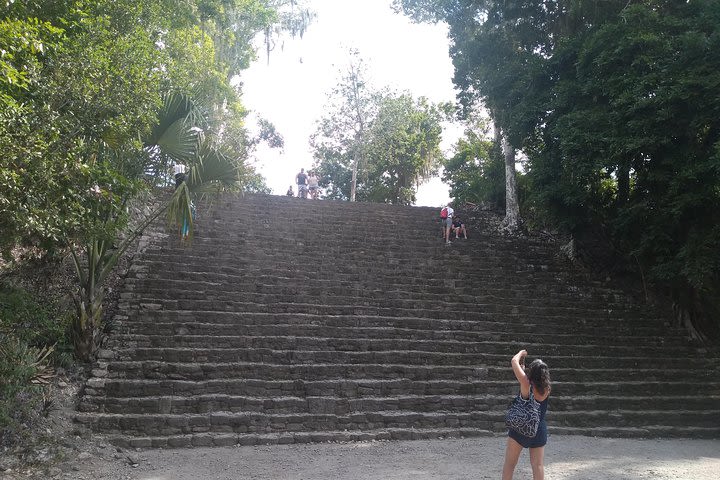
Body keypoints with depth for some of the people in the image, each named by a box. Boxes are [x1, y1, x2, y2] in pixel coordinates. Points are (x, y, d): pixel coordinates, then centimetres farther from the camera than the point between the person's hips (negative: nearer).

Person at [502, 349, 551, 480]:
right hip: (540, 430, 4)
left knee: (509, 463, 8)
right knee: (538, 465, 9)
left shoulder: (526, 385, -20)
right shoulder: (546, 388, -9)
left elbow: (514, 361, -13)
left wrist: (522, 352, 5)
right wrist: (522, 365, 19)